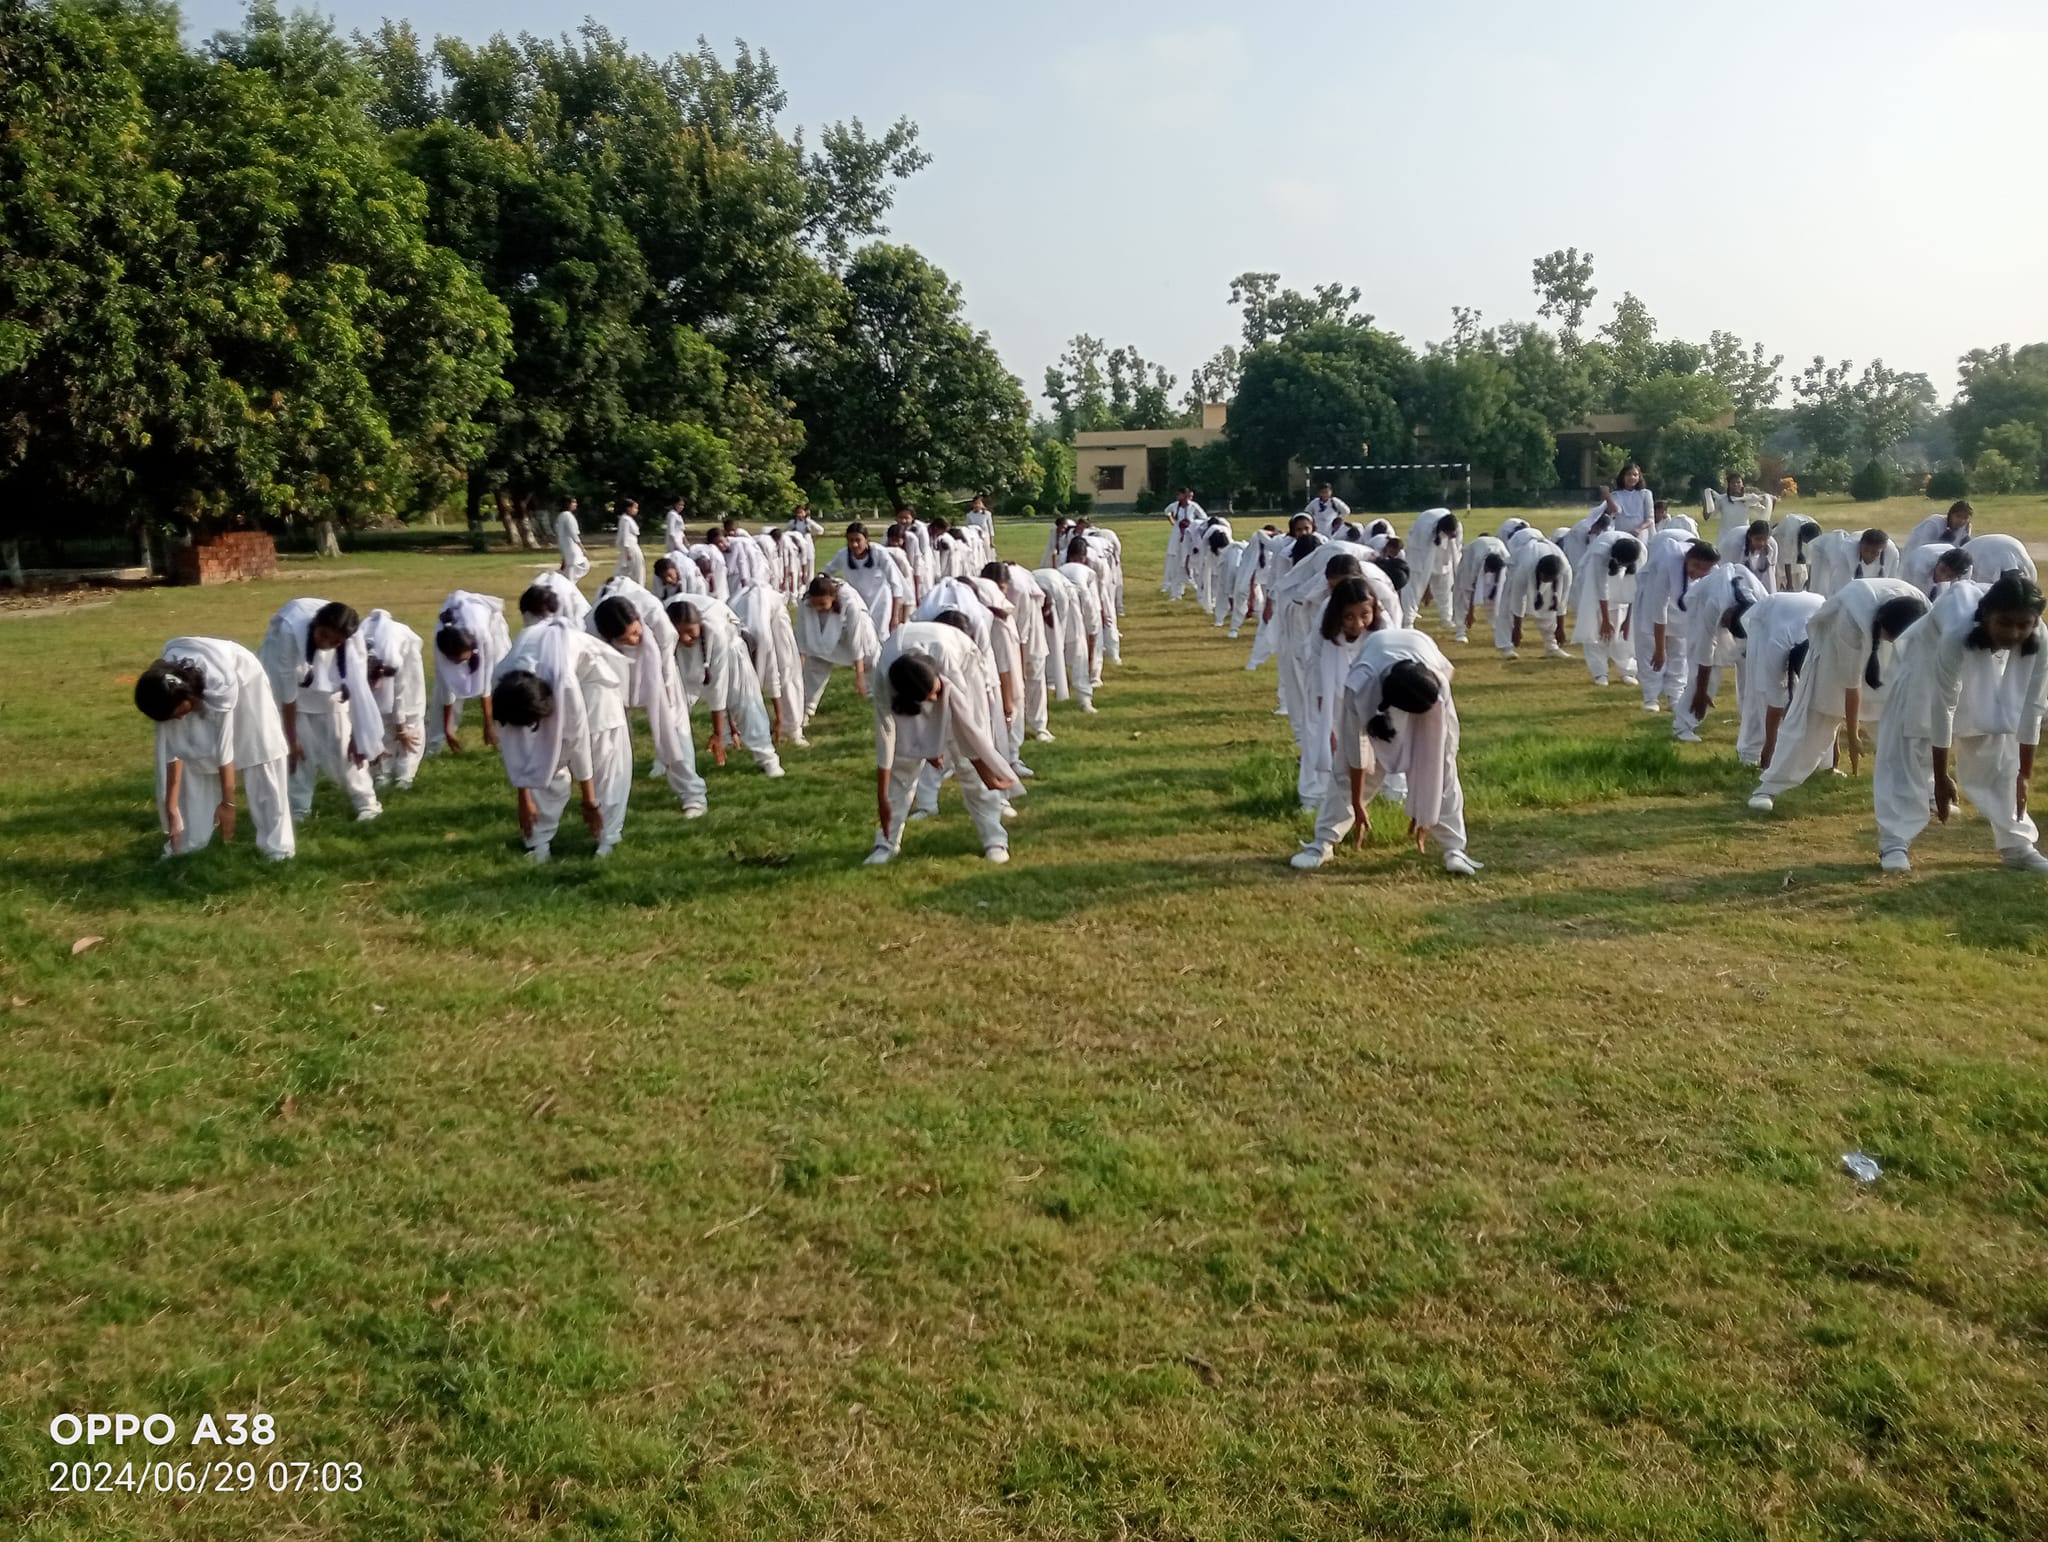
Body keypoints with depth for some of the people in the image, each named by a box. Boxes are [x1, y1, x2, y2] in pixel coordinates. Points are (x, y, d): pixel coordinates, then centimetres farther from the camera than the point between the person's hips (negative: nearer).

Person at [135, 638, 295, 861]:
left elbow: (224, 745, -35)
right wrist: (172, 809, -22)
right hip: (198, 688, 4)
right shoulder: (166, 690, -29)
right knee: (193, 759, -3)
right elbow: (173, 750, -23)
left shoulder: (220, 683, -43)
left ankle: (276, 843, -4)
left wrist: (228, 803, -28)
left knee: (260, 756, -8)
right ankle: (189, 839, 8)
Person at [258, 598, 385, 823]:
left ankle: (366, 802, 10)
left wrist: (356, 736, -17)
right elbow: (288, 691, -30)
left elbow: (357, 687, -23)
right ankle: (298, 808, 4)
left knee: (340, 743, -3)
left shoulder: (353, 637, -32)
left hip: (328, 685, 1)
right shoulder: (290, 631, -39)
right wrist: (292, 739, -21)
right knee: (301, 743, -9)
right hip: (286, 676, -1)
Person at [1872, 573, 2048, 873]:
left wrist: (2024, 774, -17)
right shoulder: (1959, 632, -44)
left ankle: (2016, 844, 16)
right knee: (1909, 755, -8)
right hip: (1929, 659, -4)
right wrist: (1941, 778, -28)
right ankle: (1894, 845, -4)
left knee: (2001, 757, 5)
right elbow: (1943, 706, -36)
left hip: (1987, 672, 4)